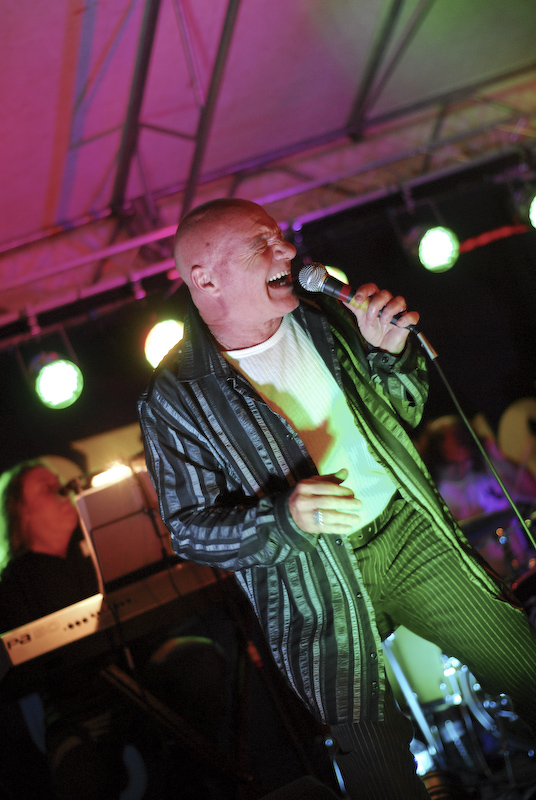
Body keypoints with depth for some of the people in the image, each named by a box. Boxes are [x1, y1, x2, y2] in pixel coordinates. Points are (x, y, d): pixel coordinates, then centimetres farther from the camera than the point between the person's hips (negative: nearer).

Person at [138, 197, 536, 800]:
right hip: (317, 589, -4)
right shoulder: (174, 399, -13)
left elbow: (399, 419, 12)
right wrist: (282, 517, -29)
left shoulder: (318, 316, 0)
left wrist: (391, 357, -9)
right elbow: (191, 528, -11)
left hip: (407, 526, 5)